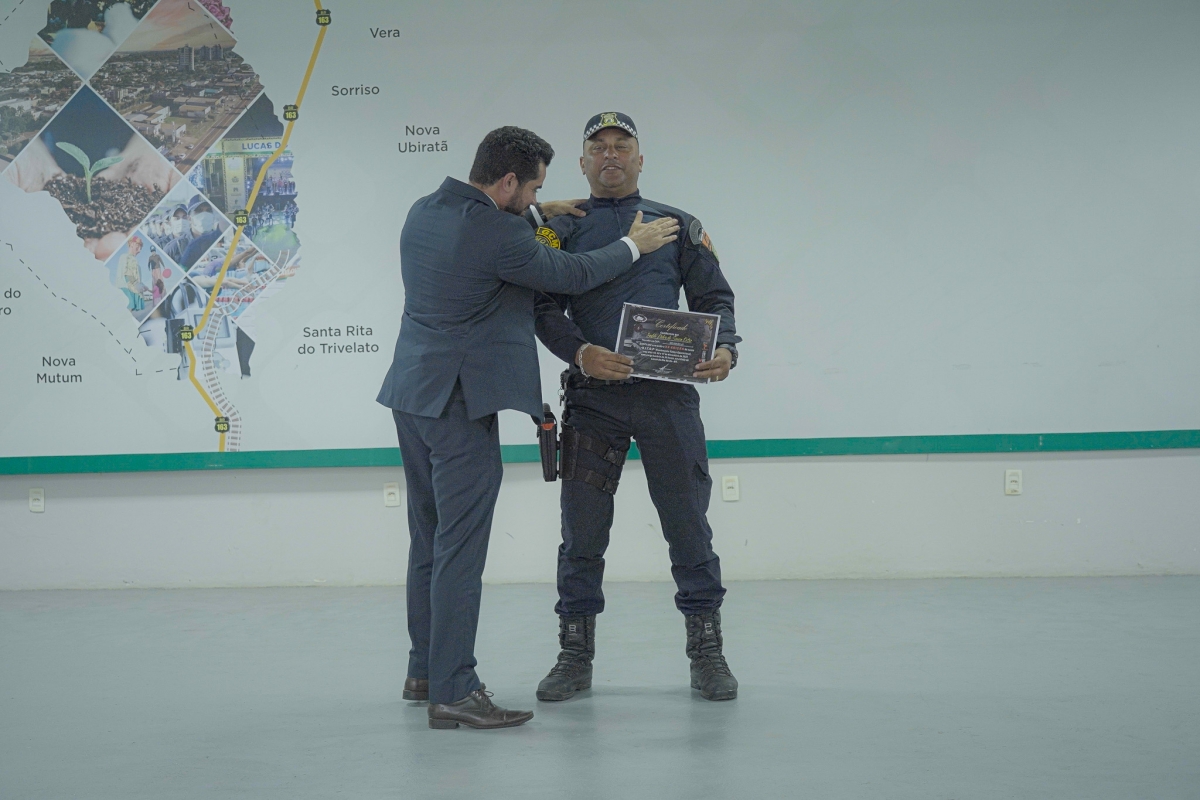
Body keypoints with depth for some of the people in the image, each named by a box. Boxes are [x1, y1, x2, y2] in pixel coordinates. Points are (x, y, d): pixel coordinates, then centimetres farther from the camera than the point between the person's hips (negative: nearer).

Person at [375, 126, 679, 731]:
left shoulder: (423, 212, 8)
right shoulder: (497, 236, -18)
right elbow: (568, 277, -6)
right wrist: (633, 244, 8)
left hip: (412, 396, 10)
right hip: (460, 405, -10)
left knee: (429, 538, 17)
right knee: (460, 546, -7)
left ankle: (424, 671, 27)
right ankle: (453, 692, -5)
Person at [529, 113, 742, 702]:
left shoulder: (677, 225, 15)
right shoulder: (561, 228, 11)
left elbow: (715, 298, 11)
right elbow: (545, 308, 2)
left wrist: (725, 350, -9)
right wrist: (580, 353, -18)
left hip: (669, 394, 1)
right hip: (592, 395, 0)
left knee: (688, 525, 3)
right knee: (582, 529, 4)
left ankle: (706, 652, 14)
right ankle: (576, 655, 16)